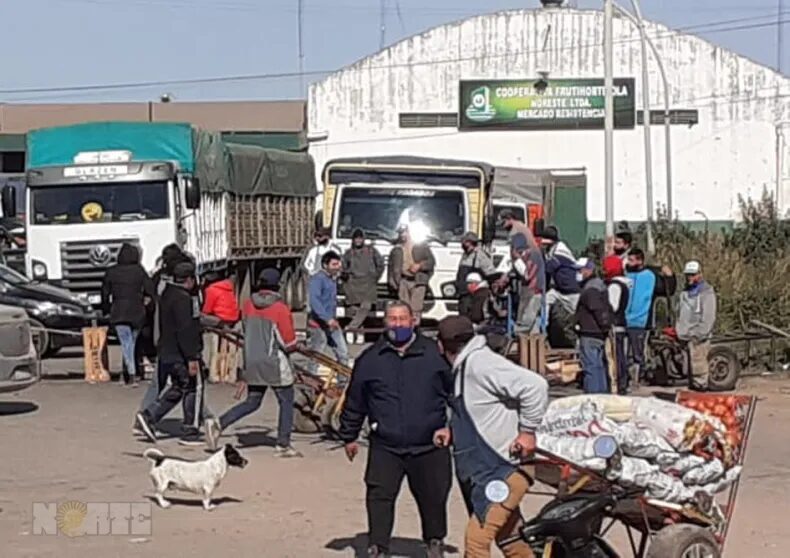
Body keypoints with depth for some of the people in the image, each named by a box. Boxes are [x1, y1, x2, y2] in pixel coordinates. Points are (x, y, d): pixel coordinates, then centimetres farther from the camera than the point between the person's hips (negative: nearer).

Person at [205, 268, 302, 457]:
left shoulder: (248, 305, 2)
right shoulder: (281, 309, -14)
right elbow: (289, 343, -13)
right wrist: (293, 344, 11)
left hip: (252, 362, 6)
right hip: (275, 363, -6)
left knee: (252, 402, 15)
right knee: (286, 402, 9)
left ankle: (218, 424, 0)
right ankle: (283, 445, 9)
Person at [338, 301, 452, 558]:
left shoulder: (434, 353, 2)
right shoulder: (370, 359, 5)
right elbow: (354, 402, 13)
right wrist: (349, 436, 16)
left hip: (429, 445, 0)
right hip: (385, 446, 0)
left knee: (433, 497, 10)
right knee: (379, 496, -8)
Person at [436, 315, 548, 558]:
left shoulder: (480, 364, -19)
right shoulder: (464, 367, 11)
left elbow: (535, 385, -26)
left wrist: (527, 431, -21)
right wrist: (452, 432, 9)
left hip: (507, 468, -10)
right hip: (488, 469, 10)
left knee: (476, 538, -15)